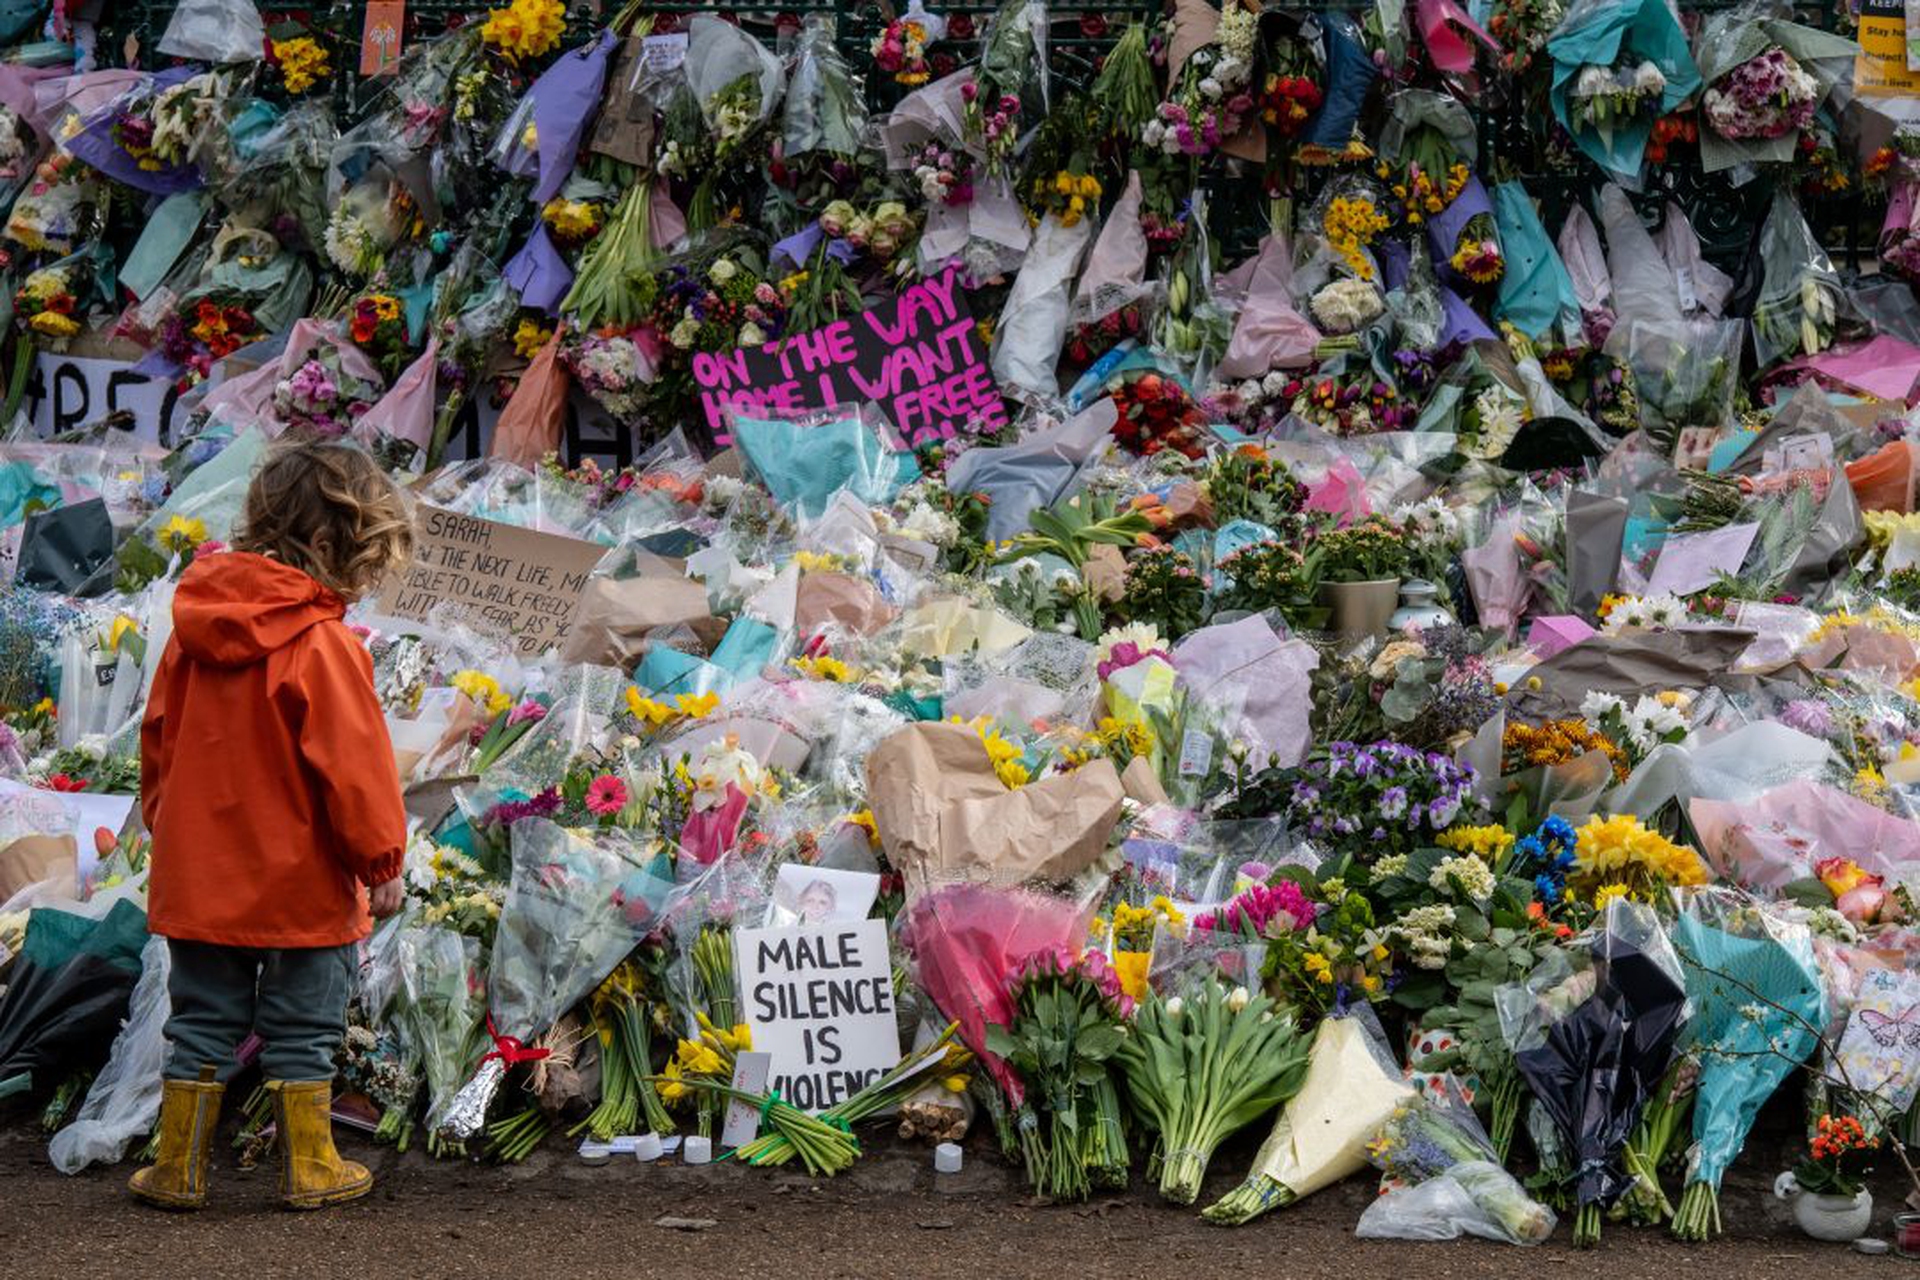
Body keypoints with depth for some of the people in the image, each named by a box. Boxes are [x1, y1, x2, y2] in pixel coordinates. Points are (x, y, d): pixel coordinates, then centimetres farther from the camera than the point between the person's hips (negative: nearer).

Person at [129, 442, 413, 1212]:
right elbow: (353, 767, -17)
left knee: (203, 1026, 14)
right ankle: (309, 1171, 17)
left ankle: (179, 1170, 18)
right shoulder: (323, 646, -19)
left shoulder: (193, 628, 2)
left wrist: (167, 826, 24)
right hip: (301, 887, -5)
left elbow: (158, 738, 11)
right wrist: (383, 863, -7)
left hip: (200, 880, 5)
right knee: (302, 1032, 8)